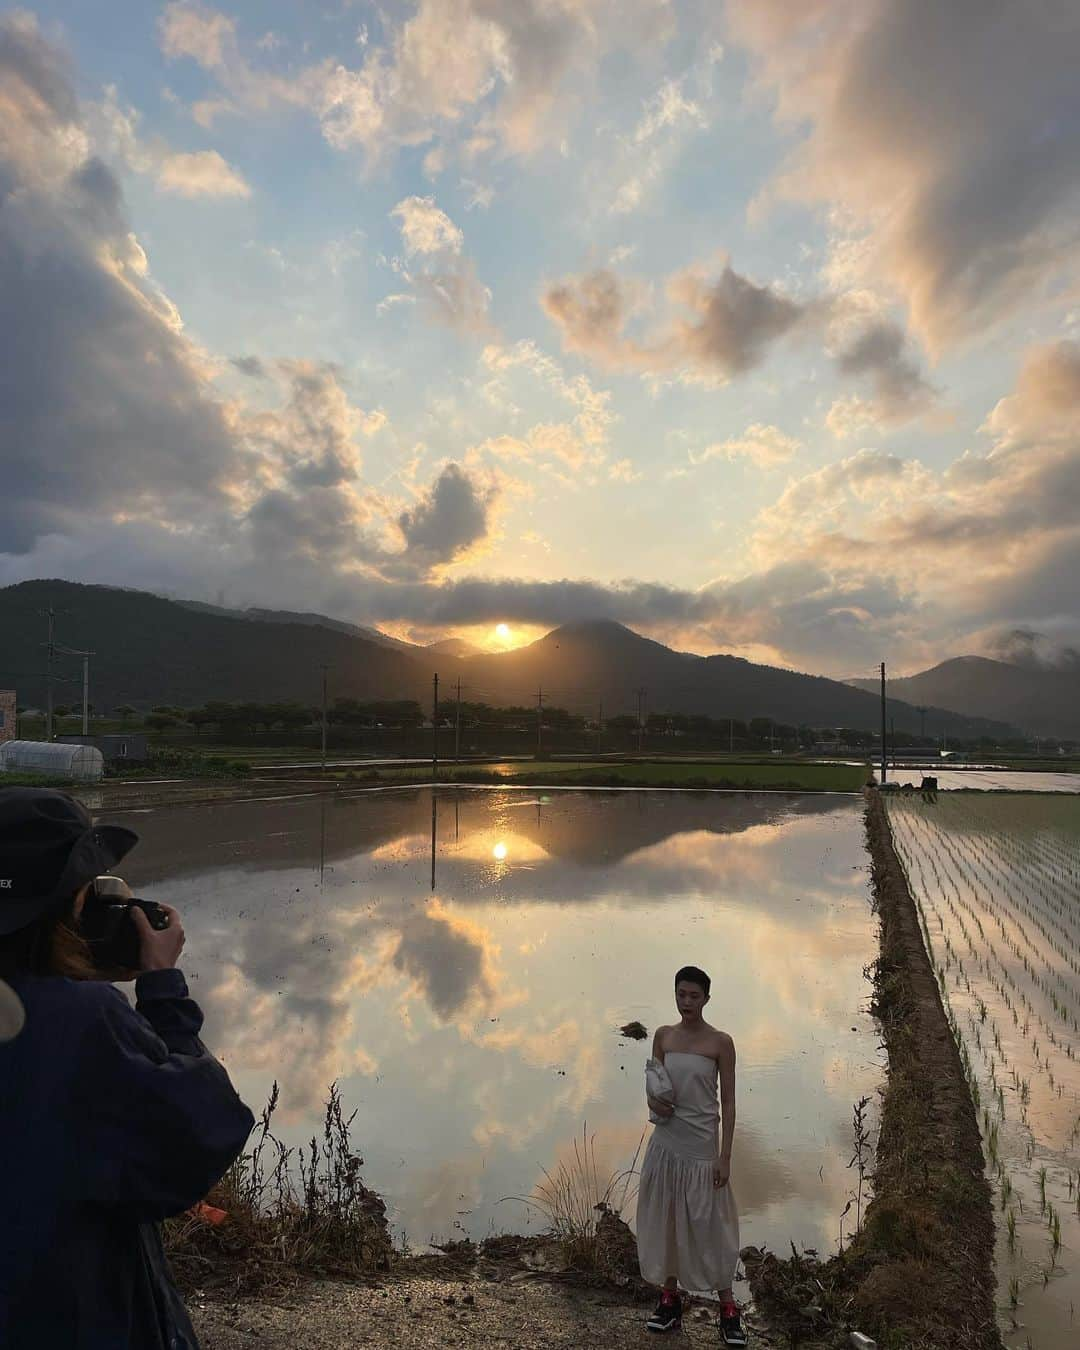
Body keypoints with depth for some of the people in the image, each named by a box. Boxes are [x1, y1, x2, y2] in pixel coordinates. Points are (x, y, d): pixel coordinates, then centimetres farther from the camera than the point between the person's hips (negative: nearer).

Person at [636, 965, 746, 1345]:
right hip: (665, 1142, 4)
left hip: (701, 1145, -4)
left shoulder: (721, 1042, -9)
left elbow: (728, 1102, -6)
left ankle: (728, 1308, 19)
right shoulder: (663, 1035, 1)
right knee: (663, 1219, 11)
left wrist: (725, 1157, -8)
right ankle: (670, 1298, 27)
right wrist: (653, 1102, -12)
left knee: (709, 1225, 4)